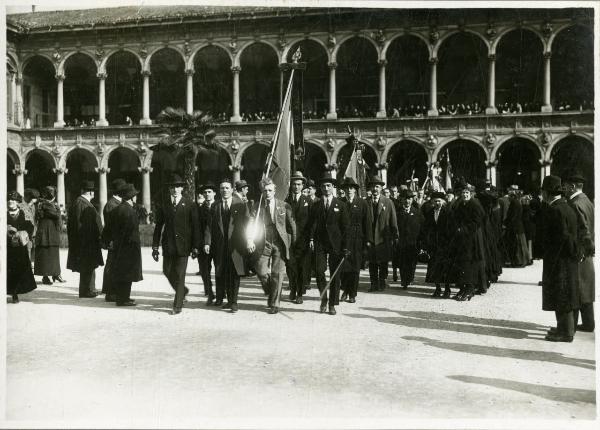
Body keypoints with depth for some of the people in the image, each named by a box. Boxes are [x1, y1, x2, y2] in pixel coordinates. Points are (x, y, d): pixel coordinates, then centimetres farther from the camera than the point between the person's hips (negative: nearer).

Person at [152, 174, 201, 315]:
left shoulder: (189, 205, 0)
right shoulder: (163, 206, 8)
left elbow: (195, 226, 0)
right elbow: (158, 226, 10)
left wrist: (195, 247, -5)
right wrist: (155, 246, 4)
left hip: (183, 245, -3)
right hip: (168, 245, 3)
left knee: (180, 275, -2)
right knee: (167, 271, 6)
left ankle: (178, 305, 7)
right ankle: (183, 291, 33)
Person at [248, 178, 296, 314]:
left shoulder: (284, 206, 2)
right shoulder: (257, 207, 4)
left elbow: (292, 225, 7)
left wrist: (293, 243, 4)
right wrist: (250, 240, -17)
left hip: (279, 244, -1)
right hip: (263, 244, 1)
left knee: (277, 274, 0)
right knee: (261, 272, -5)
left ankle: (274, 304, 12)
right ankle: (270, 294, 24)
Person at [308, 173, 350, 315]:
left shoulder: (341, 205, 6)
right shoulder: (316, 206, 11)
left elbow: (345, 226, 3)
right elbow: (312, 224, 8)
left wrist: (345, 246, -3)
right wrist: (311, 239, -9)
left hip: (336, 244, -1)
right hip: (320, 243, 1)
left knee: (335, 274, 1)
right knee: (319, 271, -8)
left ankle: (332, 304, 11)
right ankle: (323, 299, 13)